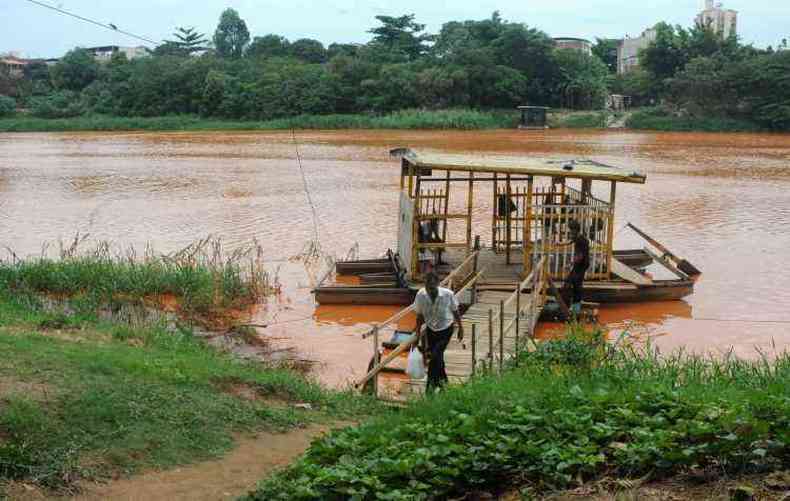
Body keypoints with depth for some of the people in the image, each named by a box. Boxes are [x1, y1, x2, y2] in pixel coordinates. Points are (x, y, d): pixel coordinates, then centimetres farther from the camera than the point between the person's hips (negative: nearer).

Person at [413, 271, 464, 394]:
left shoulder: (448, 295, -26)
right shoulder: (420, 296, -21)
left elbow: (455, 312, -8)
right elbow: (419, 316, -5)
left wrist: (460, 328, 1)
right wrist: (418, 332, -1)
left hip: (445, 329, -3)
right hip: (430, 329, 3)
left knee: (435, 355, -14)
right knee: (437, 356, 16)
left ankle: (432, 382, 3)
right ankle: (442, 378, 43)